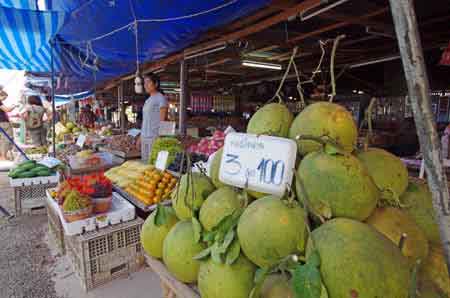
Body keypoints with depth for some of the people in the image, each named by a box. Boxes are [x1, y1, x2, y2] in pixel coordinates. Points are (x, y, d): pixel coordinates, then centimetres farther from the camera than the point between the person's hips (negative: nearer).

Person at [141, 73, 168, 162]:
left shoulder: (161, 98, -6)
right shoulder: (148, 100, 18)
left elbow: (163, 120, -10)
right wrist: (141, 136, 17)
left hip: (155, 137, -8)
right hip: (144, 137, 8)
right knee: (144, 161, 9)